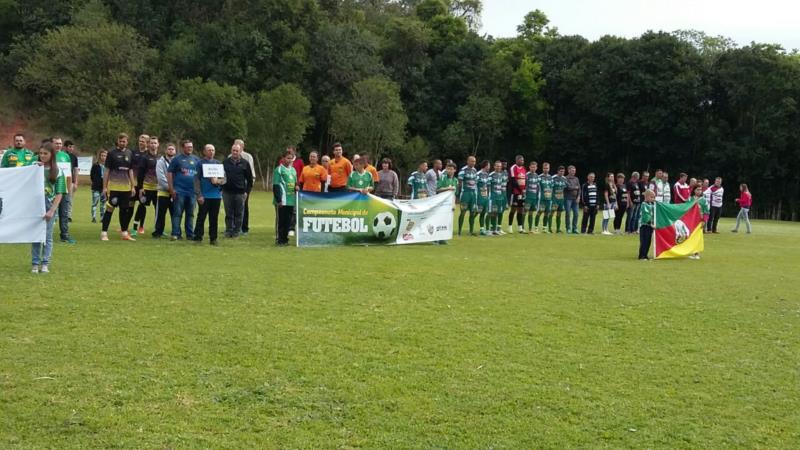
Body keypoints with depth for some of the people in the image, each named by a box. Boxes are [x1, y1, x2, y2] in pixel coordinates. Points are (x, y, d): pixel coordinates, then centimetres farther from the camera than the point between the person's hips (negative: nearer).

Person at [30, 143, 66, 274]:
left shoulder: (57, 172, 0)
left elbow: (59, 193, -4)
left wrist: (52, 210, -14)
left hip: (49, 205, -2)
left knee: (47, 235, 3)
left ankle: (45, 264, 8)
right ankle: (35, 264, 8)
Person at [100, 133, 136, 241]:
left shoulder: (129, 154, 11)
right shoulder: (112, 153, -1)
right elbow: (107, 171, -1)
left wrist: (133, 186, 11)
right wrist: (105, 187, -5)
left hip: (126, 187, 4)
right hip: (113, 186, -4)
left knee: (124, 209, 9)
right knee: (110, 209, -4)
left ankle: (124, 233, 16)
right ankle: (104, 233, 0)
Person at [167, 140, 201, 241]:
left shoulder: (196, 160, 11)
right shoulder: (177, 159, 0)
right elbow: (169, 173, -2)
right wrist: (171, 189, -7)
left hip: (192, 191, 4)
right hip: (179, 191, -4)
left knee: (190, 214, 9)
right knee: (177, 213, -4)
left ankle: (190, 234, 16)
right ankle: (175, 234, -1)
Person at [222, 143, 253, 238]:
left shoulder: (245, 163, 4)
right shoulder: (225, 162, 8)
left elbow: (250, 179, 6)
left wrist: (247, 191, -1)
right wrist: (221, 188, 3)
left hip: (240, 193, -1)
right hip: (227, 192, 1)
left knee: (239, 214, 2)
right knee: (228, 214, 6)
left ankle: (237, 231, 11)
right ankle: (228, 231, 13)